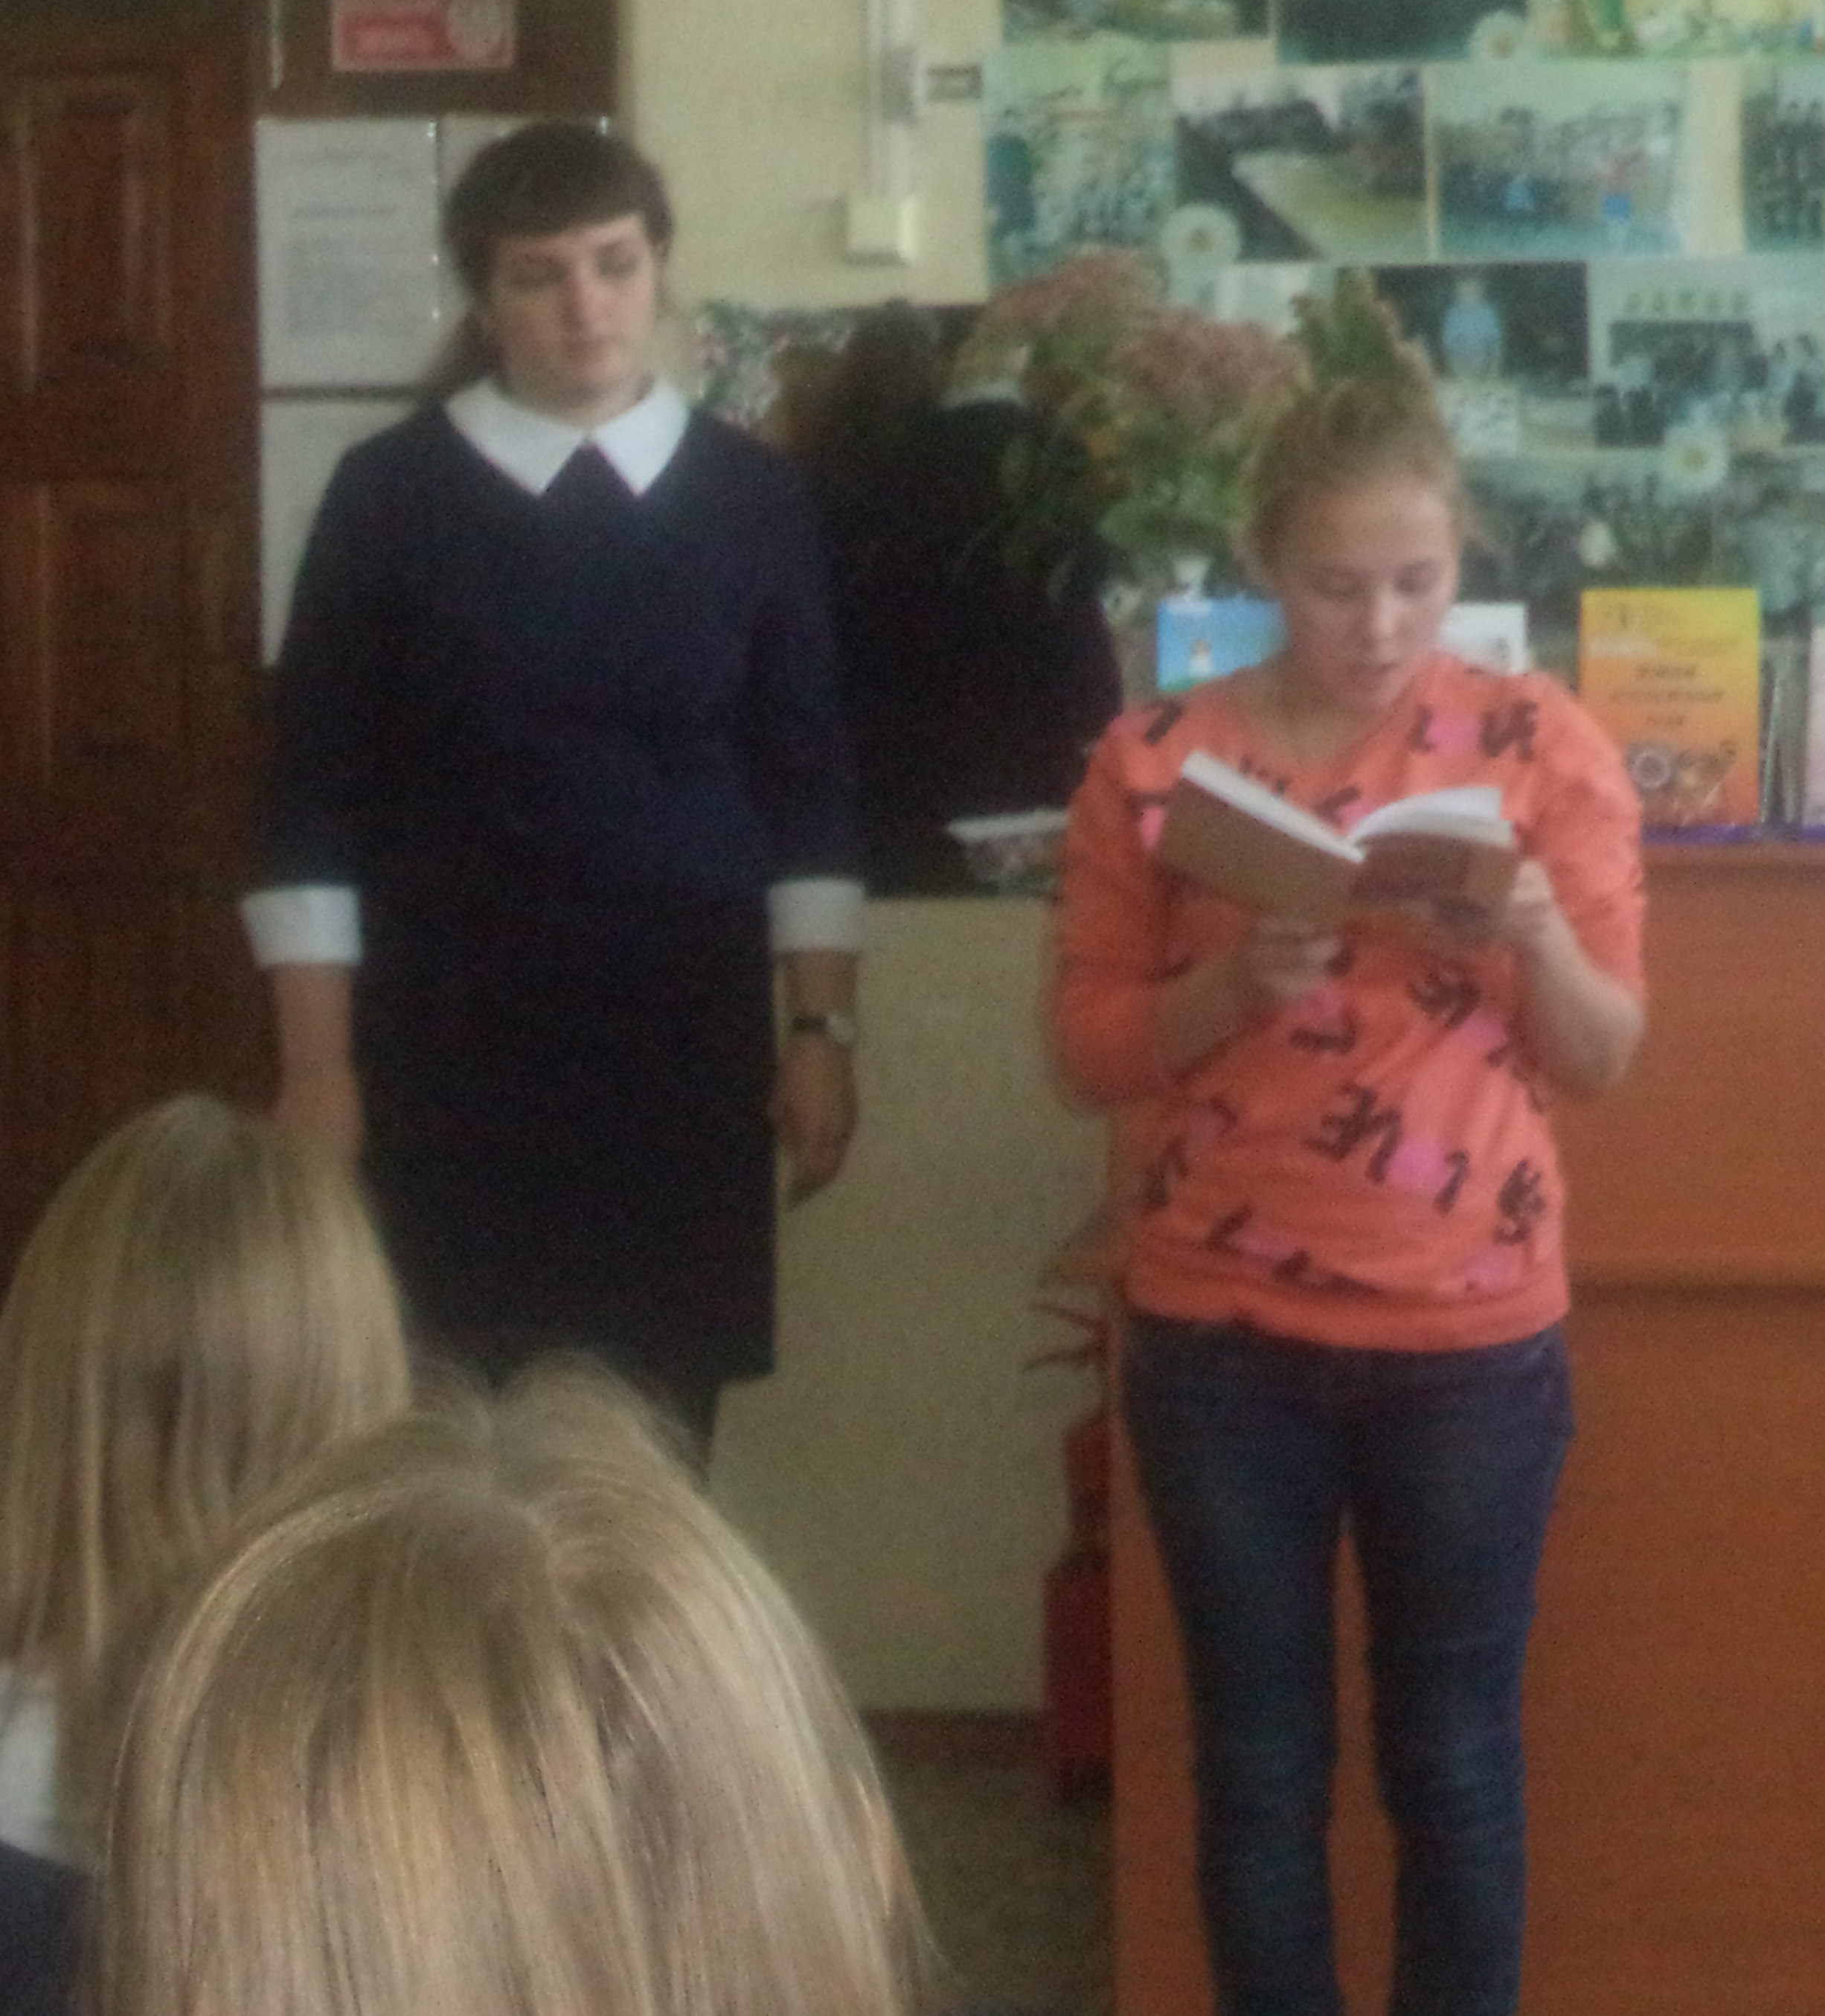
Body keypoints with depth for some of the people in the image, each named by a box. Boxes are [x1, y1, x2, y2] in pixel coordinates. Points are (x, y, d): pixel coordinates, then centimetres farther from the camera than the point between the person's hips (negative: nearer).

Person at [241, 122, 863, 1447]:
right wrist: (317, 1066, -5)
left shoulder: (754, 499, 4)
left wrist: (824, 1027, 2)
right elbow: (316, 797, -2)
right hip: (448, 1042, -1)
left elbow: (810, 787, 7)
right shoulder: (393, 493, -1)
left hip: (684, 1039, 2)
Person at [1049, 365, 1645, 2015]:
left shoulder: (1541, 742, -2)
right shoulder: (1155, 760, -2)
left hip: (1468, 1338, 0)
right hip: (1220, 1339, 0)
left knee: (1454, 1758, 8)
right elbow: (1089, 1048, 1)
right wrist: (1233, 984, -18)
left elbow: (1602, 1058, 0)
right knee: (1258, 1762, 9)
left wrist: (1537, 941, -20)